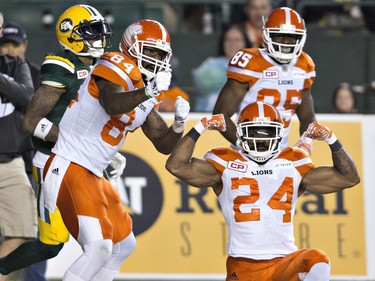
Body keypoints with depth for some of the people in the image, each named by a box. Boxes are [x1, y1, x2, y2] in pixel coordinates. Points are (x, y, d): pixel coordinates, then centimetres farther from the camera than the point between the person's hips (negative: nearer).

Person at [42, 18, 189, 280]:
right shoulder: (118, 68, -12)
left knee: (123, 245, 18)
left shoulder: (146, 98, 14)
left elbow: (164, 145, 16)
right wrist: (150, 92, -45)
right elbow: (111, 106, -33)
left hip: (93, 175, 11)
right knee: (99, 246, -22)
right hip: (69, 168, -10)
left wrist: (179, 124, -4)